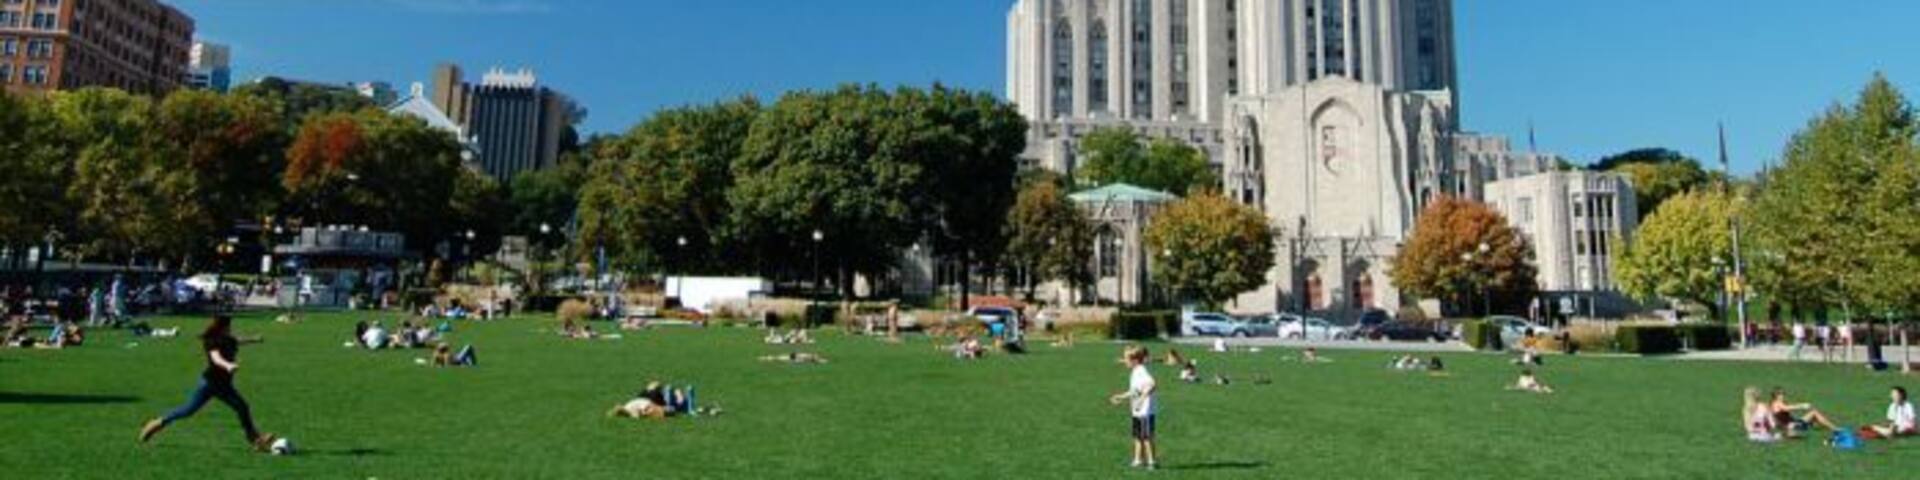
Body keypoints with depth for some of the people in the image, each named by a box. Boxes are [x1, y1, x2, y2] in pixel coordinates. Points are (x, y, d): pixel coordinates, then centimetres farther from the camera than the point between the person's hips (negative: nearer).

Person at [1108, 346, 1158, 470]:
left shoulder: (1142, 372, -19)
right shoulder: (1135, 372, 12)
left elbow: (1152, 385, -35)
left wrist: (1142, 398, -39)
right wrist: (1121, 397, 25)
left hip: (1146, 411, -10)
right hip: (1137, 411, 10)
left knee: (1146, 437, -3)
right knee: (1138, 436, 15)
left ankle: (1152, 461, 5)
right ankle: (1139, 460, 22)